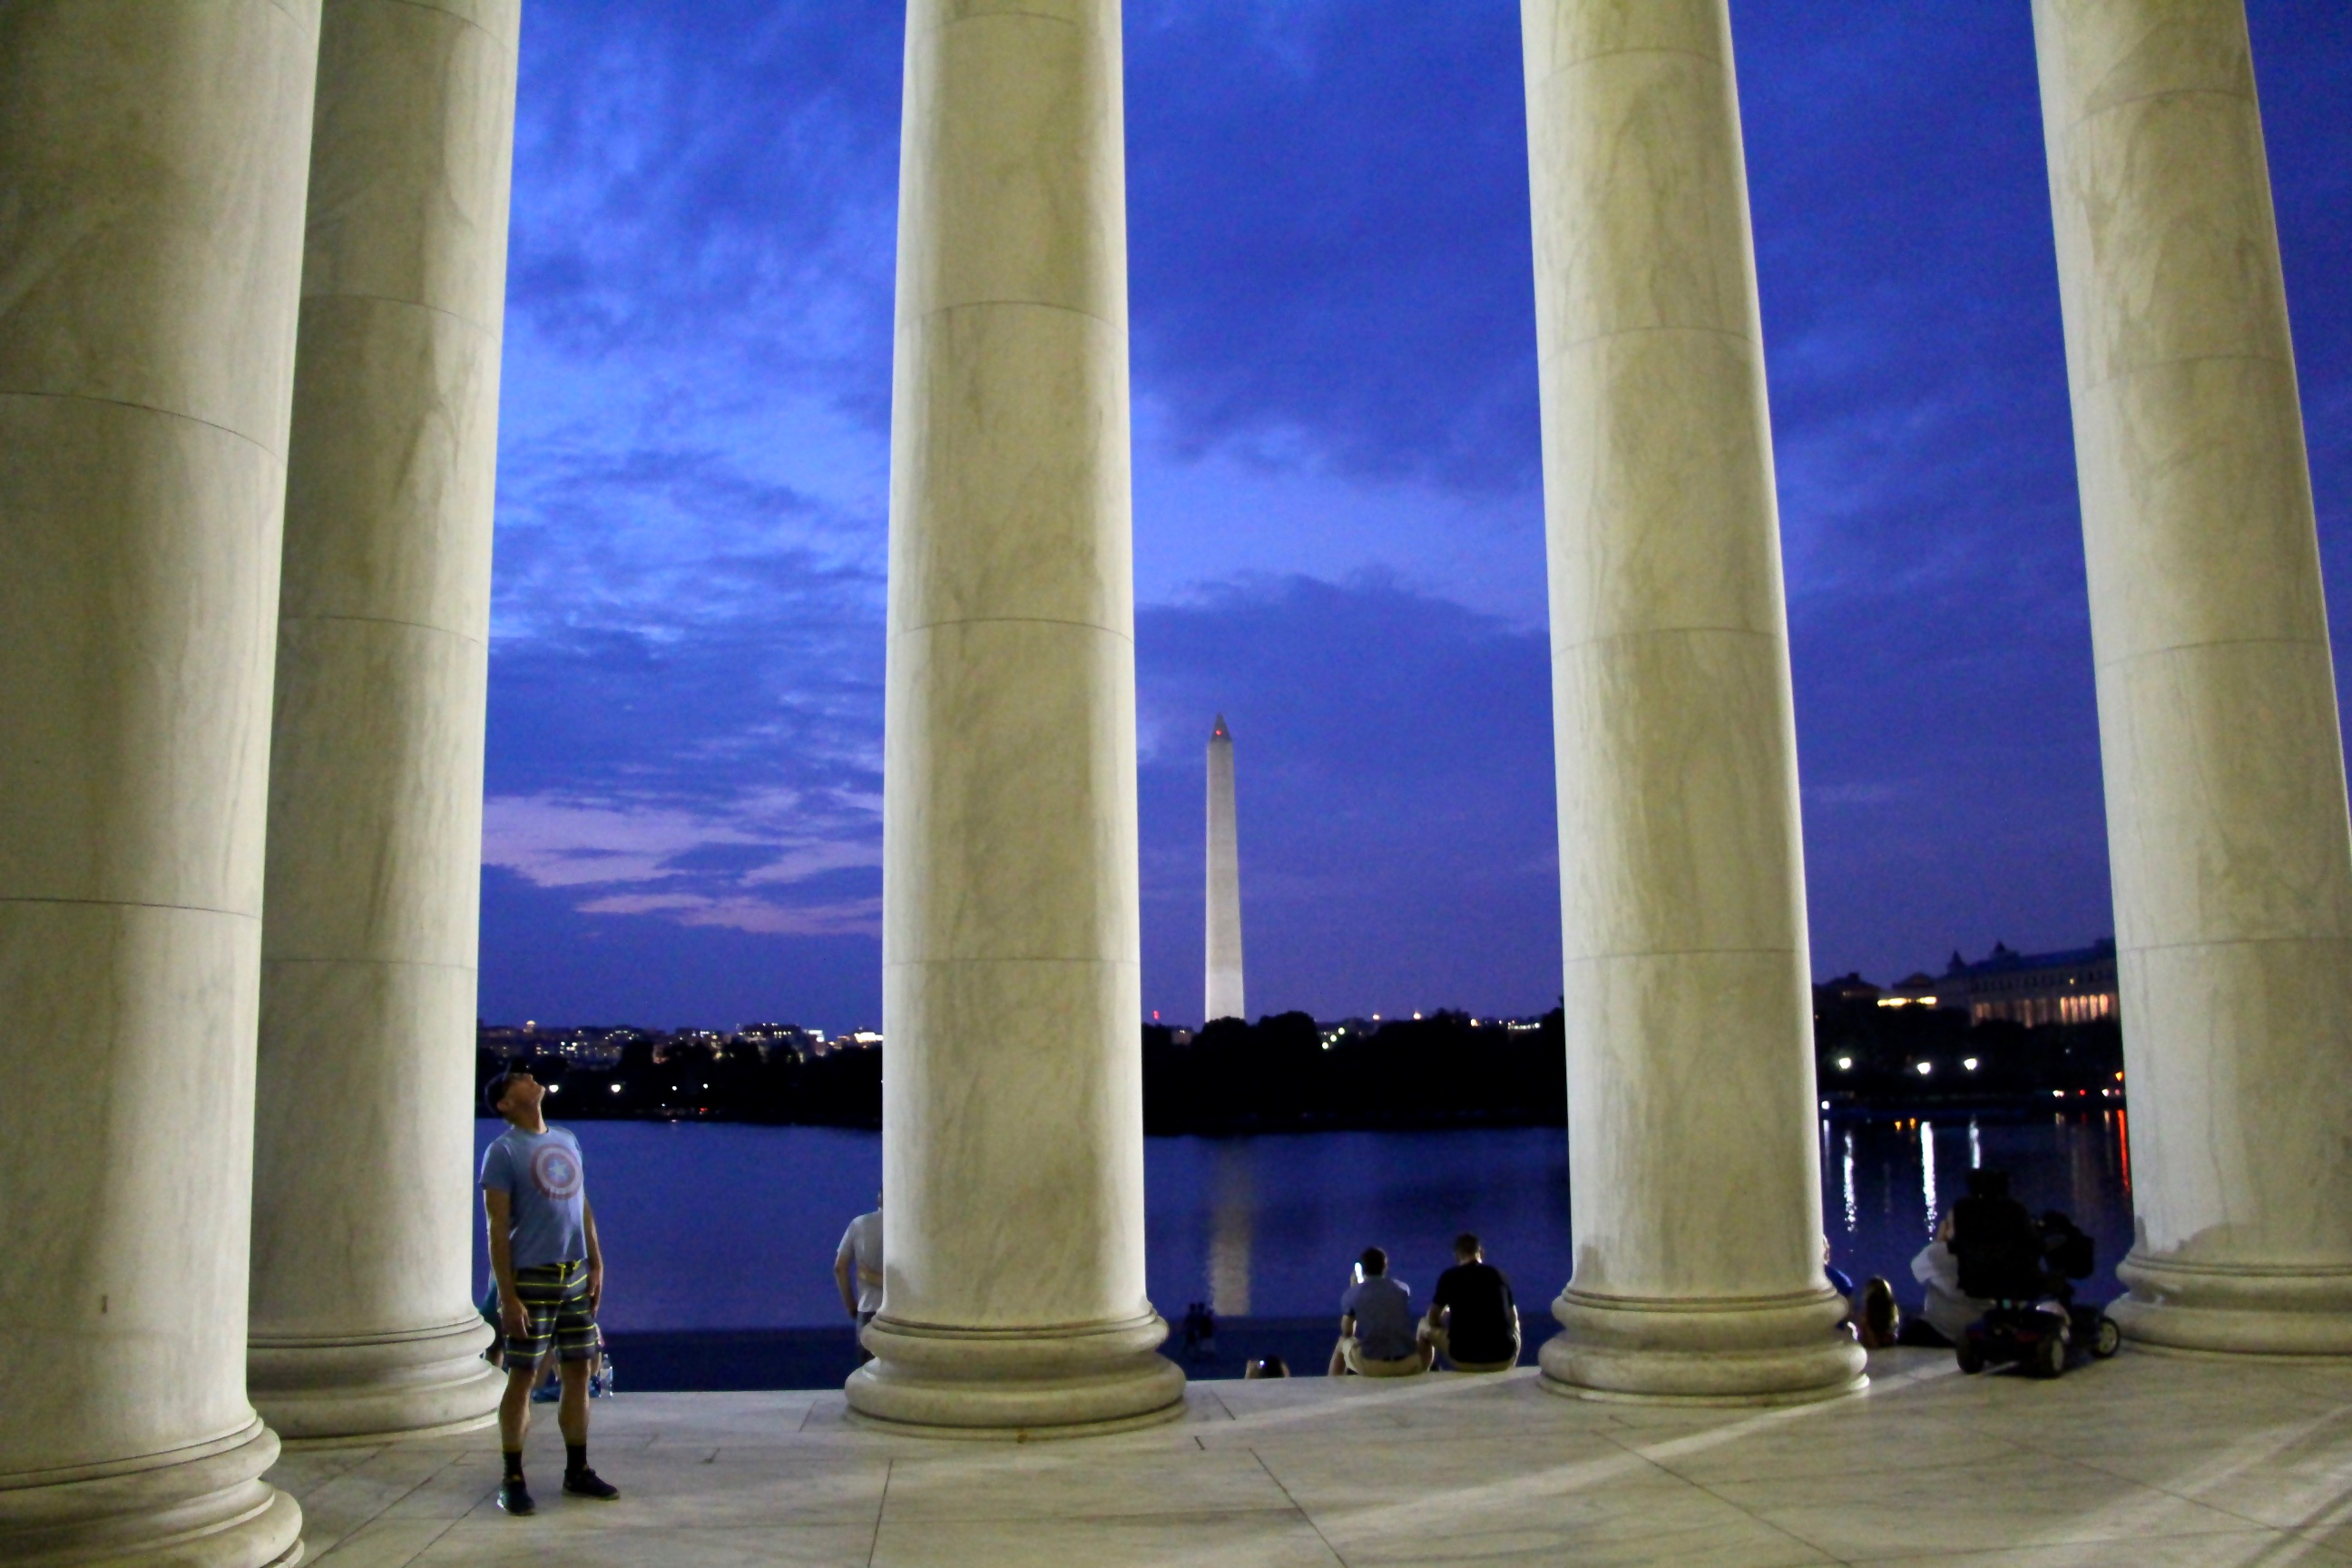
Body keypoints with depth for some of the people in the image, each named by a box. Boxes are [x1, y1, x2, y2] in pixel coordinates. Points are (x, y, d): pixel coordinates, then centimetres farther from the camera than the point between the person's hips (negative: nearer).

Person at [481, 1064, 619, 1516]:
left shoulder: (567, 1141, 13)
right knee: (523, 1377, 0)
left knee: (579, 1371, 9)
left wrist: (596, 1264, 11)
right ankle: (512, 1480, 10)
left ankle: (577, 1470, 21)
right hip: (531, 1278, -6)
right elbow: (497, 1227, -11)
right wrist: (507, 1296, -16)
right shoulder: (502, 1151, -7)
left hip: (576, 1276, 6)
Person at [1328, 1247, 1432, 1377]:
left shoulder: (1352, 1293, 4)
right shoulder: (1403, 1288, 10)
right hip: (1407, 1364, 1)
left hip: (1370, 1365, -1)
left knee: (1342, 1344, 31)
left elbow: (1346, 1332, 18)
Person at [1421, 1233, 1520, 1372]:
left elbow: (1433, 1320, 13)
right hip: (1503, 1359, 2)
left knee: (1426, 1327, 25)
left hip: (1464, 1359, -2)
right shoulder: (1498, 1274, 10)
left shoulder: (1449, 1276, 2)